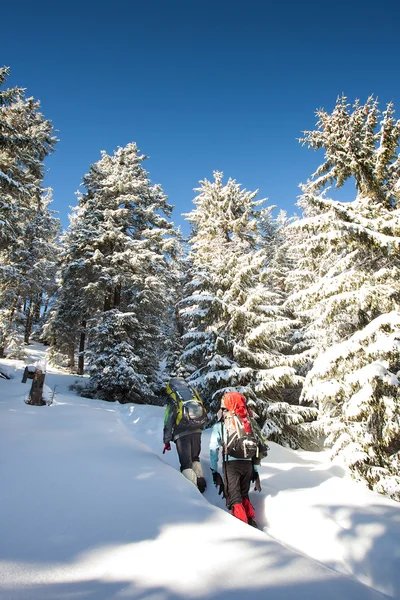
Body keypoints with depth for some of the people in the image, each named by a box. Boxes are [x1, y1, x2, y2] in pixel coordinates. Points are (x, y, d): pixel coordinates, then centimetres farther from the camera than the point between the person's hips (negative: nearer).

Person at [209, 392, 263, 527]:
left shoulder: (220, 426, 3)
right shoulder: (248, 423, 13)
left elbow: (214, 450, 0)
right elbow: (256, 448, 14)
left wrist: (214, 471, 5)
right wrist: (255, 471, 19)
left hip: (231, 464, -4)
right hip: (248, 464, 4)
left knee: (234, 498, 4)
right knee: (244, 495, 20)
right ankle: (251, 521, 7)